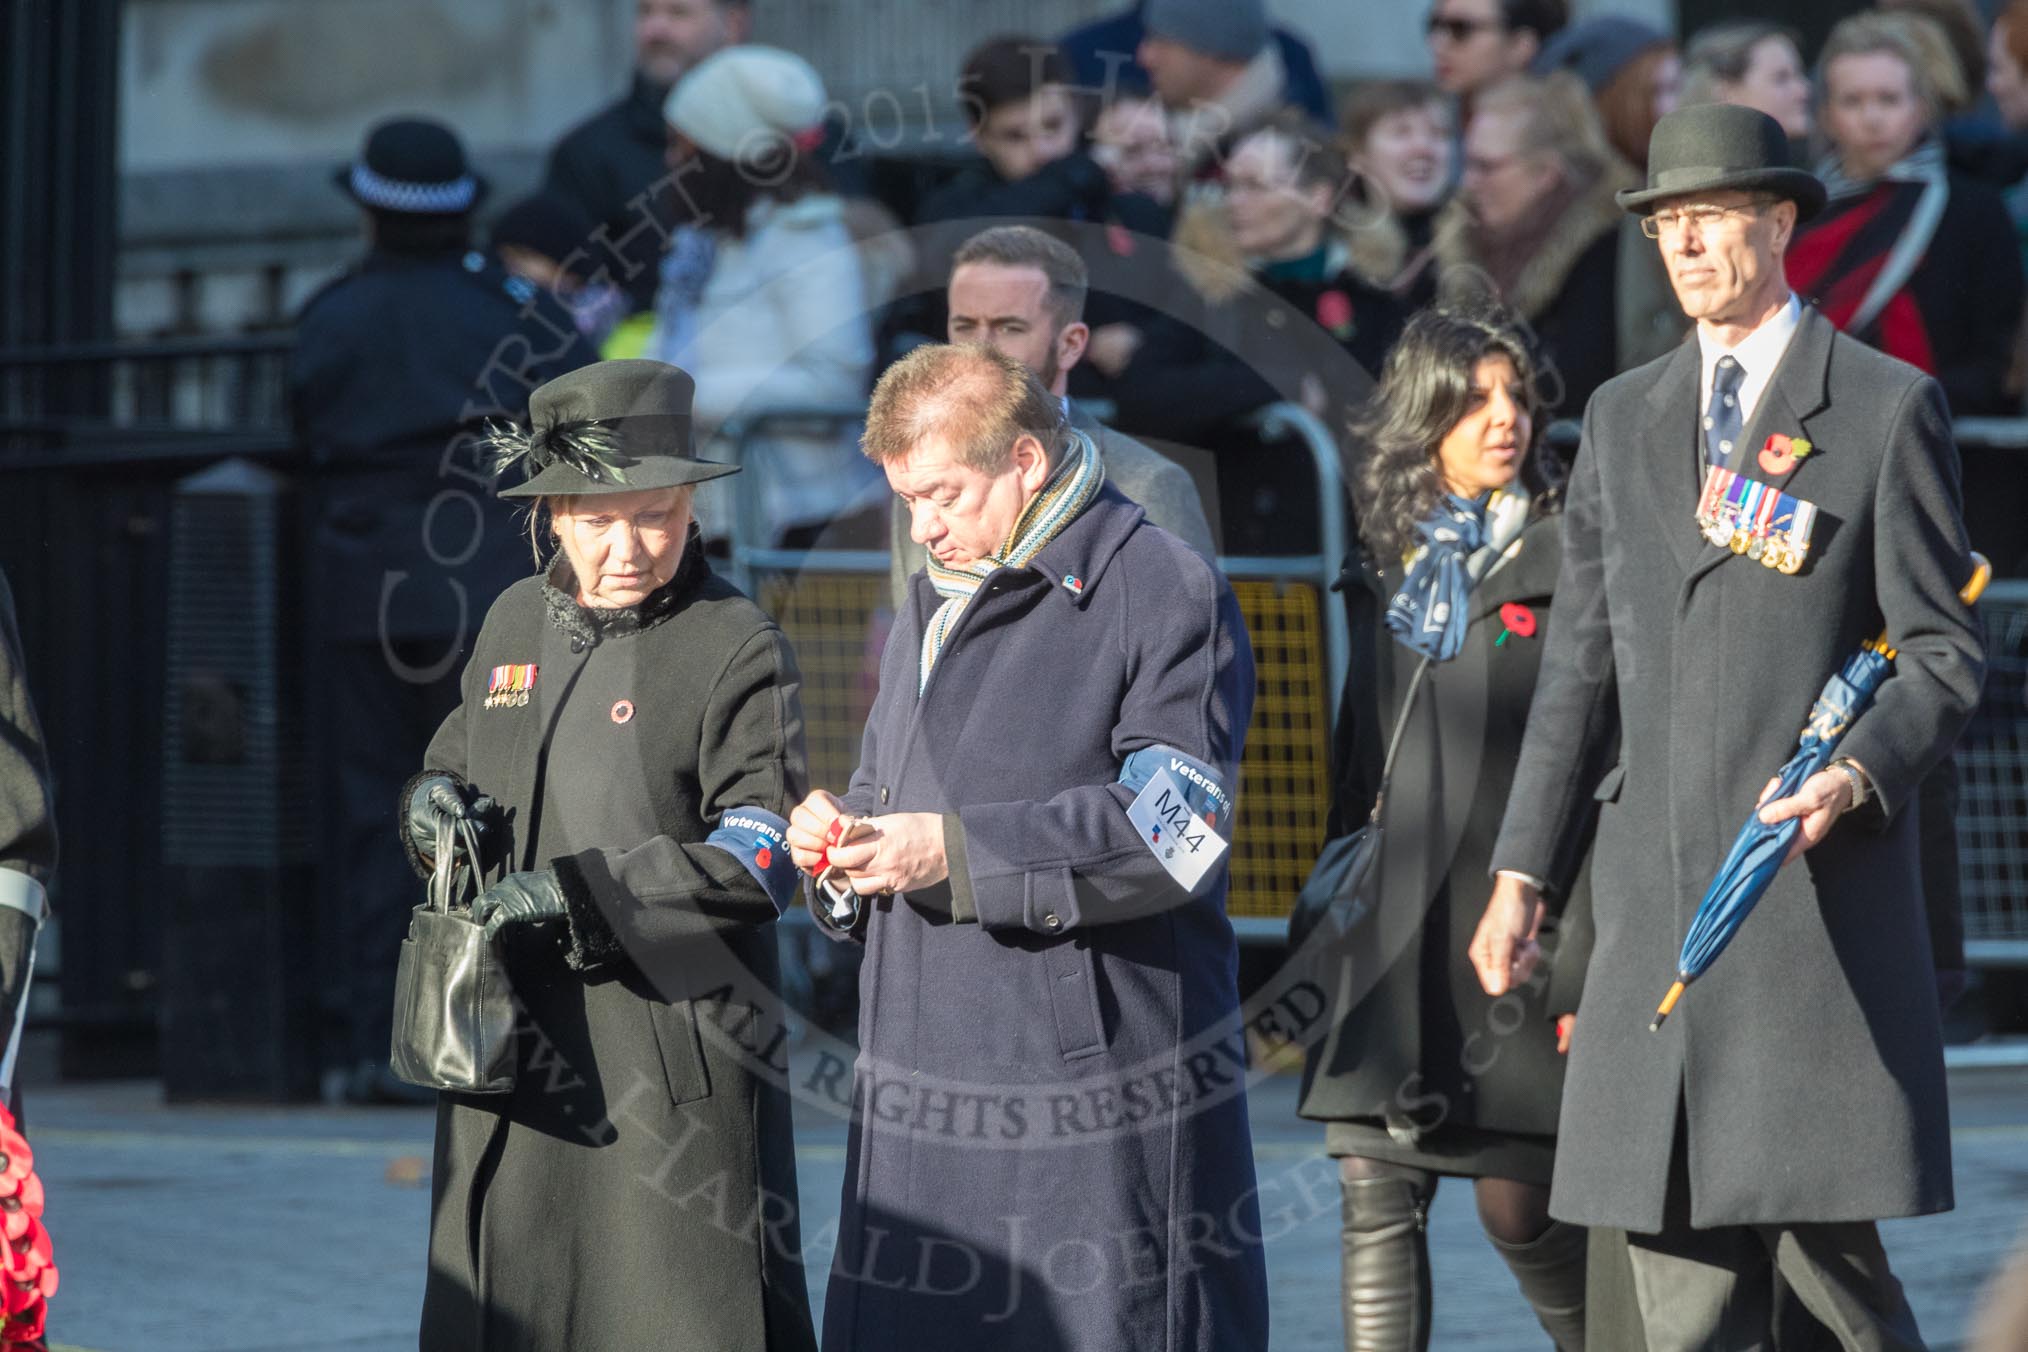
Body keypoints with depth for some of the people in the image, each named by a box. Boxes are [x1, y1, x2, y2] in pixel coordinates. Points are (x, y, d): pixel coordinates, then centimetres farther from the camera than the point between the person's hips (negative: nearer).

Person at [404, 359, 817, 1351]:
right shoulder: (516, 620, 13)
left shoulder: (736, 647, -7)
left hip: (672, 1067, -6)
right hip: (514, 1043, 6)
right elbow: (451, 761, 27)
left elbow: (762, 860, -14)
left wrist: (578, 891, -19)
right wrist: (432, 805, 2)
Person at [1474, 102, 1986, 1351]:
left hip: (1821, 887, -5)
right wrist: (1522, 871, 13)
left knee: (1827, 1243, -8)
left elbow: (1946, 653, -1)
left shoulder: (1889, 407, 2)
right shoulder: (1623, 418, 17)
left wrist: (1855, 778, -19)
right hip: (1655, 896, 5)